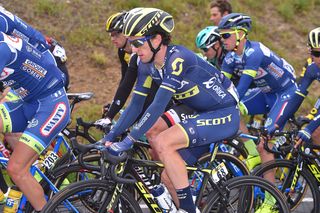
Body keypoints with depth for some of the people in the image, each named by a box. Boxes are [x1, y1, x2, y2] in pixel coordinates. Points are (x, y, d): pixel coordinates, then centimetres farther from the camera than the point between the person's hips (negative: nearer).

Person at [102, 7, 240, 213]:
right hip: (203, 115, 9)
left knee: (163, 143, -24)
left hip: (225, 115, -9)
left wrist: (128, 141, -34)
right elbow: (136, 105, 3)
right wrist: (110, 137, -4)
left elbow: (159, 105, -32)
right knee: (168, 176, 6)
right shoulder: (147, 65, -2)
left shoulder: (177, 58, -27)